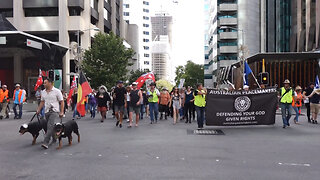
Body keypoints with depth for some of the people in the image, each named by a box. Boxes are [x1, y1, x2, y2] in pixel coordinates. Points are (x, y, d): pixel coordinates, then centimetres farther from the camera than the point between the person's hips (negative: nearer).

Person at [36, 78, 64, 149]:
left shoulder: (57, 91, -7)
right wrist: (38, 110, 9)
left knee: (50, 126, -16)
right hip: (46, 111, 6)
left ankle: (46, 143, -19)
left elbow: (62, 102, -6)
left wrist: (61, 112, -12)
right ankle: (54, 139, 30)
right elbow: (42, 102, 19)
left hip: (54, 111, -6)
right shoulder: (43, 92, 11)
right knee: (51, 127, 13)